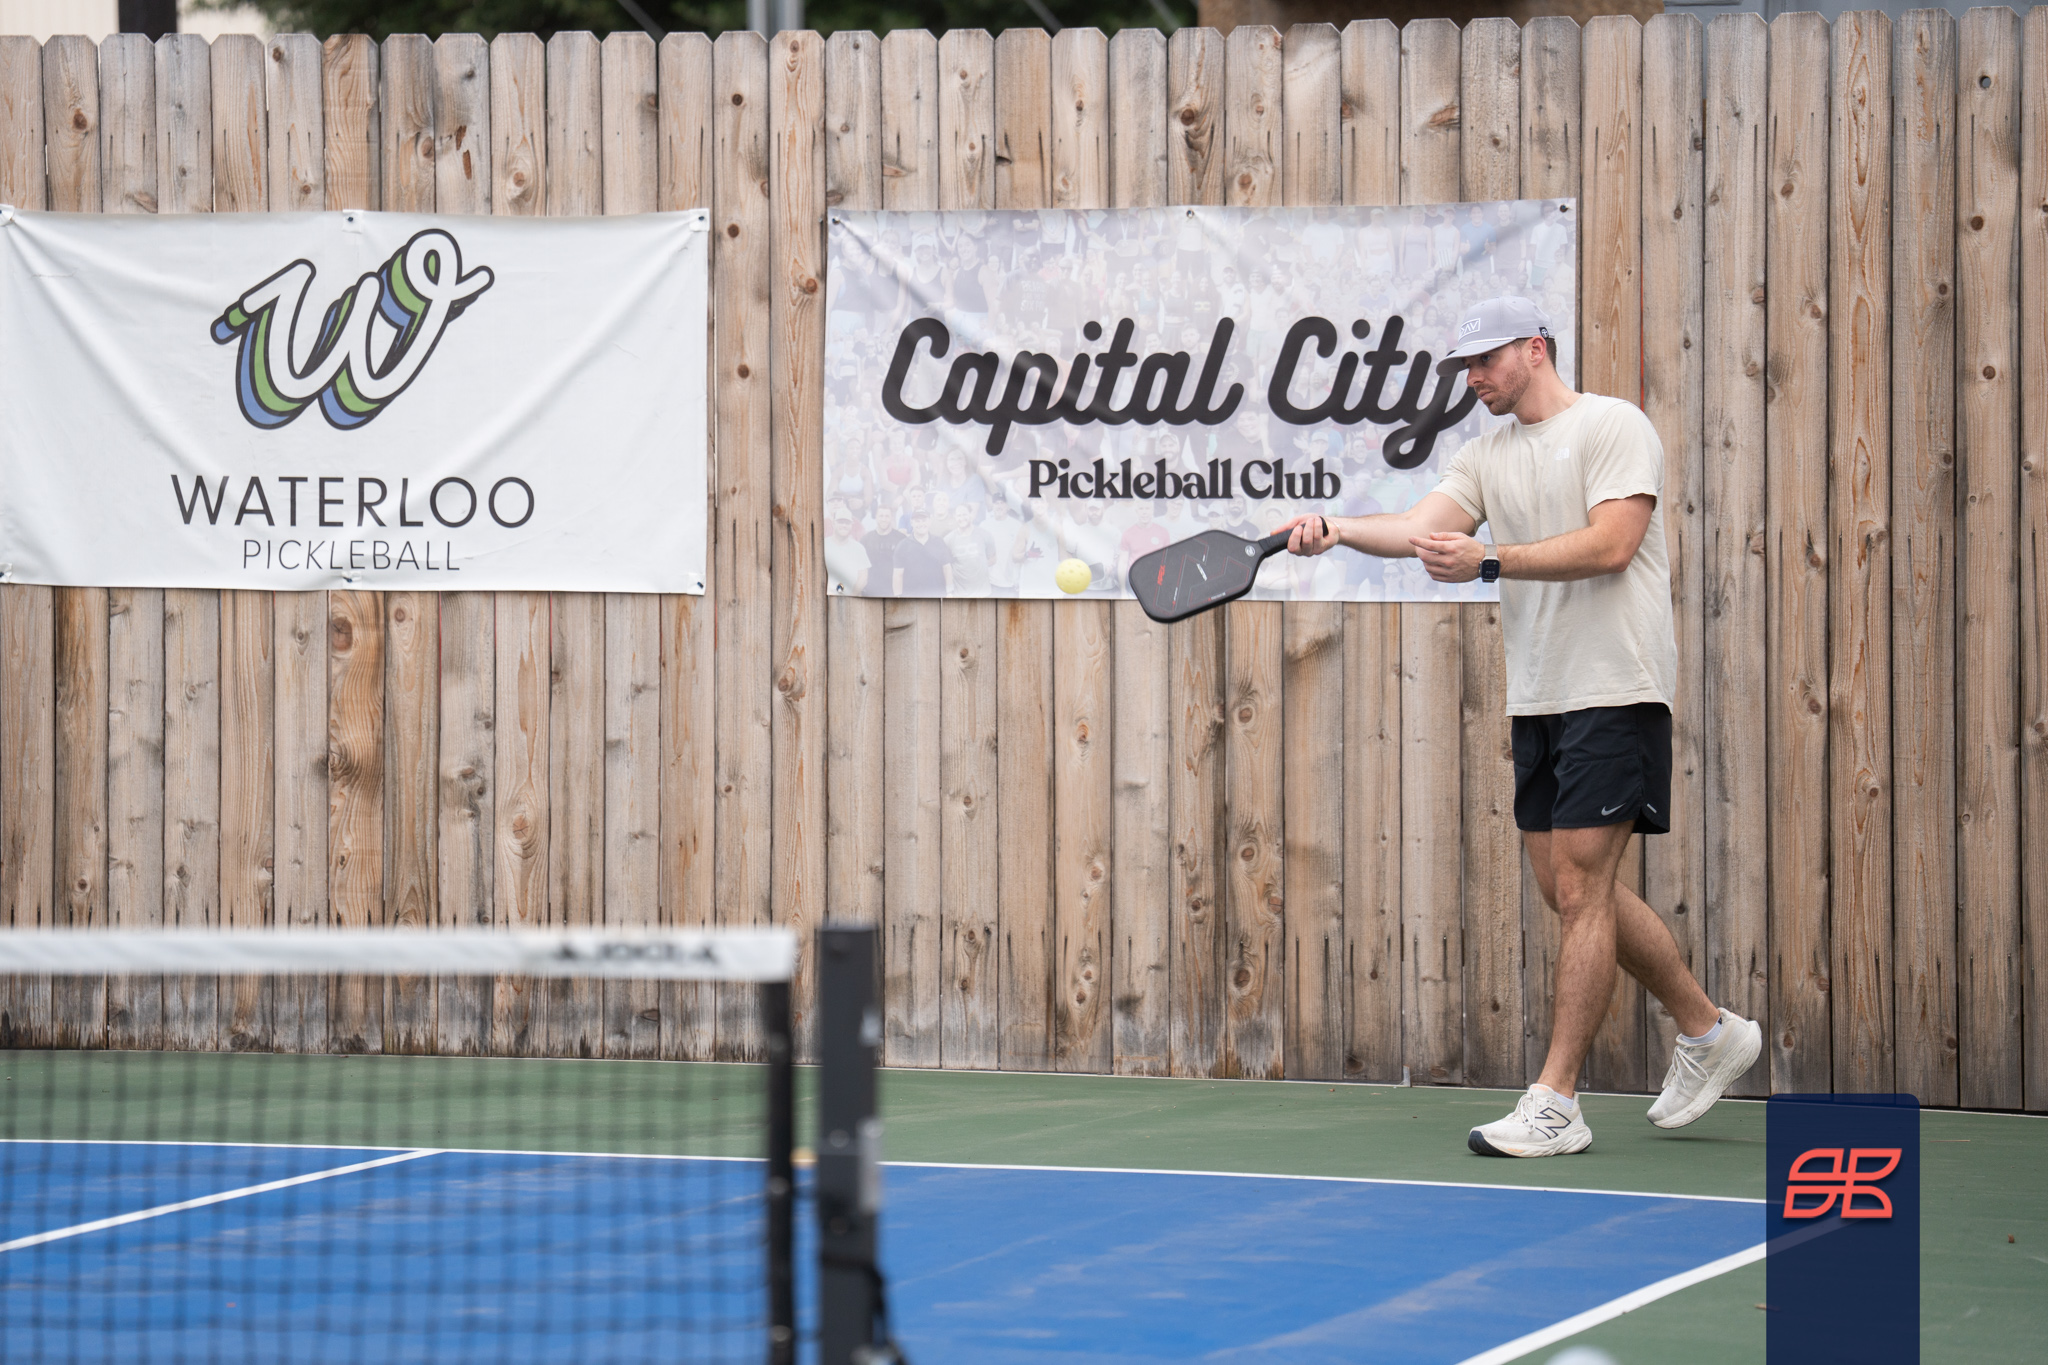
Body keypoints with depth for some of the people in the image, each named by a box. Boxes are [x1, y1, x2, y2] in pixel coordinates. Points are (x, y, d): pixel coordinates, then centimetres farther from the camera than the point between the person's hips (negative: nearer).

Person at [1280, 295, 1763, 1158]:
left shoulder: (1614, 427, -6)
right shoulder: (1486, 456, 15)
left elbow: (1612, 543, -18)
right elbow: (1422, 528, 1)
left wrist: (1490, 561, -24)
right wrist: (1336, 530, -18)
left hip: (1614, 690, -8)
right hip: (1536, 698, 8)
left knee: (1580, 889, -9)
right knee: (1572, 891, 10)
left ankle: (1554, 1104, -7)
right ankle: (1709, 1033, 27)